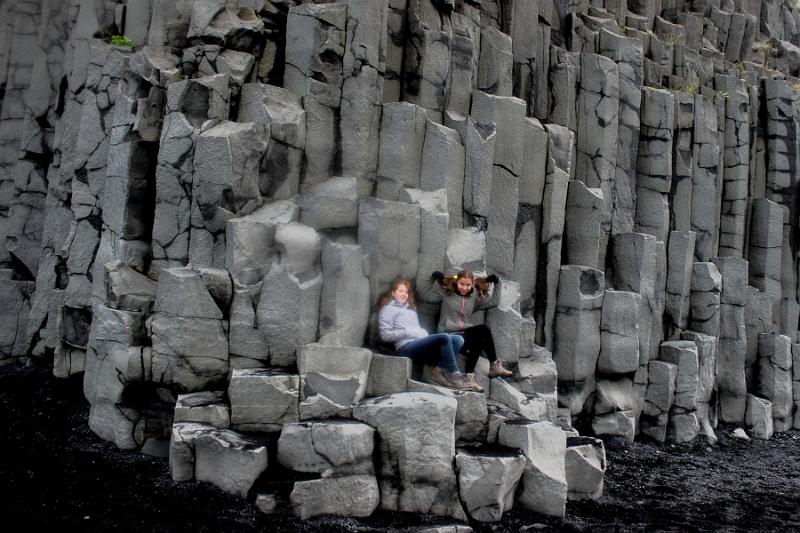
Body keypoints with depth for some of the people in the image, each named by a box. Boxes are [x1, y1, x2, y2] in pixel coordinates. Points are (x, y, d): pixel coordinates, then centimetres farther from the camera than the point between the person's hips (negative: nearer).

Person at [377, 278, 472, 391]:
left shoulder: (411, 309, 34)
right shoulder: (387, 309, 11)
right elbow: (385, 335, -3)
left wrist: (425, 334, 5)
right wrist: (407, 332, -12)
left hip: (421, 342, 8)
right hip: (407, 346, -8)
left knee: (458, 340, -12)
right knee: (444, 337, -29)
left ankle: (438, 371, -19)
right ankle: (454, 375, -22)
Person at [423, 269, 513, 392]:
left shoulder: (475, 296, 17)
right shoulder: (446, 293, 6)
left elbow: (493, 302, 19)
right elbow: (428, 295, 2)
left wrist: (496, 284, 16)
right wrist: (434, 280, -6)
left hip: (465, 333, 5)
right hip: (447, 335, -5)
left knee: (484, 329, -28)